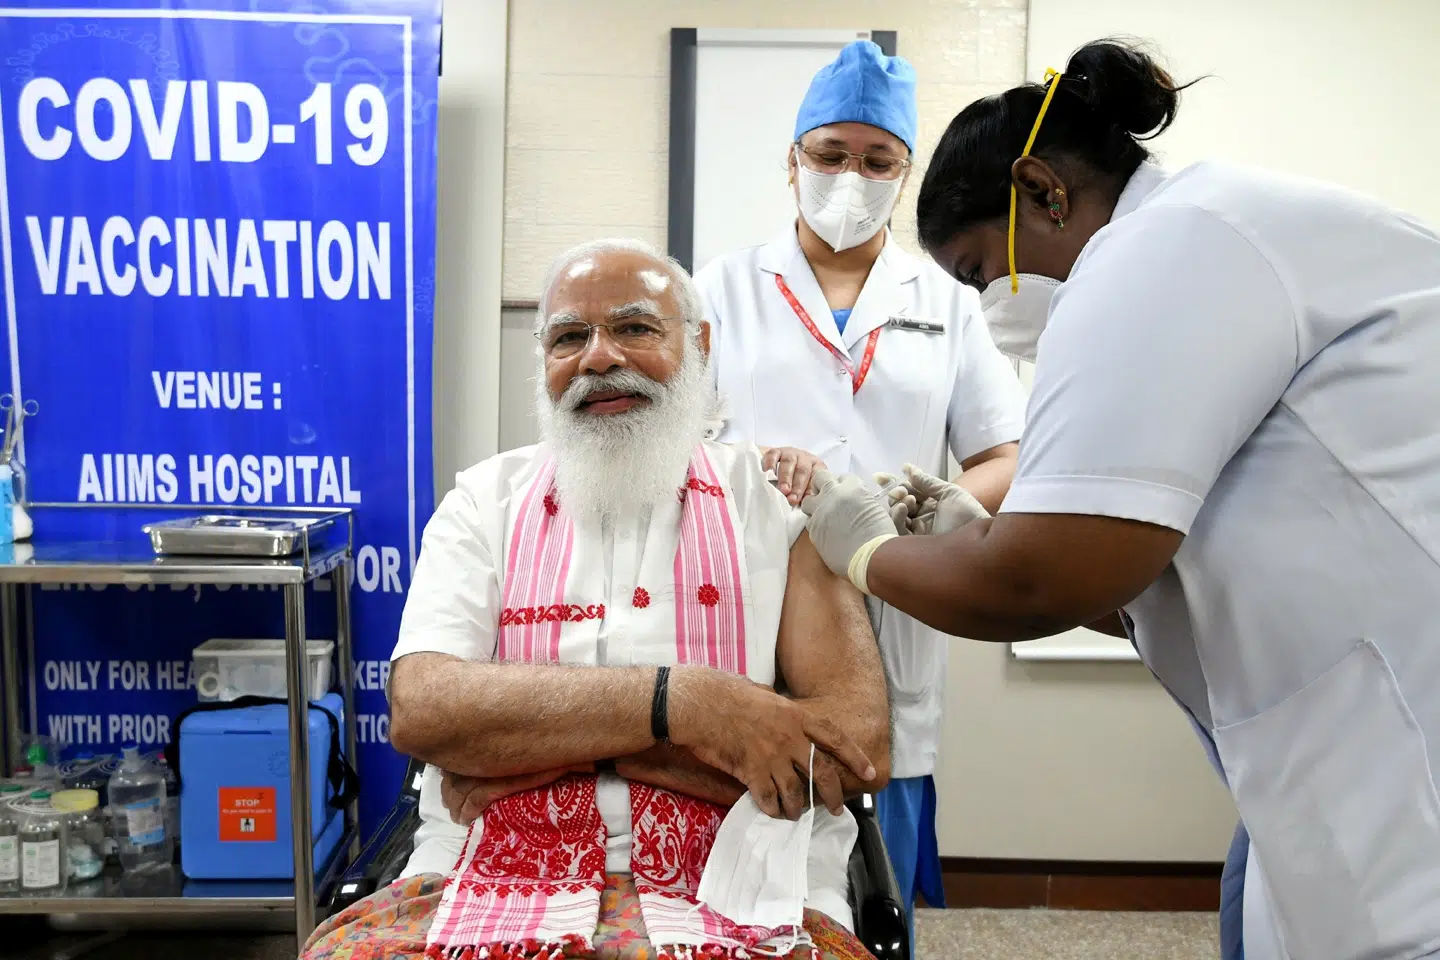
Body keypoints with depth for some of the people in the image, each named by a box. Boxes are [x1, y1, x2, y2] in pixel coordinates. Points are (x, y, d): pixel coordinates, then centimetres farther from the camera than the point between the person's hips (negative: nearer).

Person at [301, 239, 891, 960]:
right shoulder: (487, 500, 10)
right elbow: (421, 710, -6)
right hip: (493, 892, 1)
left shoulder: (777, 497, 5)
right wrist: (678, 700, -18)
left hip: (731, 902, -1)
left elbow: (860, 743, -7)